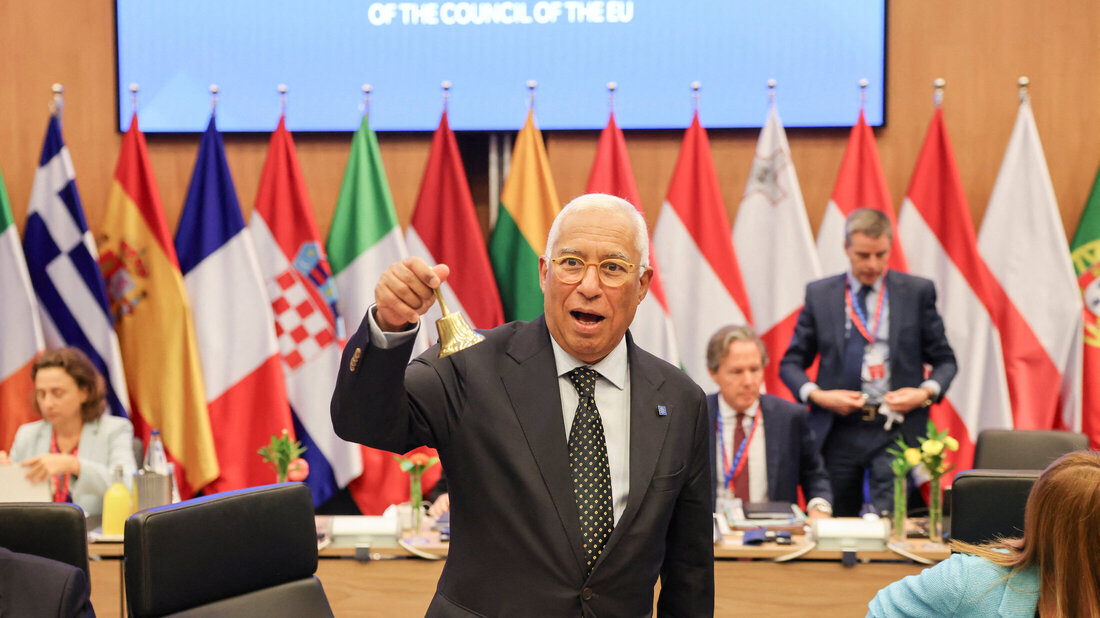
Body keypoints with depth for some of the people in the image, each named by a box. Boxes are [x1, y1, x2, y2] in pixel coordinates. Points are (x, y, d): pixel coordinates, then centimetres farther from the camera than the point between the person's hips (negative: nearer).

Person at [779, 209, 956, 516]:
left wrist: (926, 392, -11)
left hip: (895, 433, -1)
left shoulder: (918, 292, 5)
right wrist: (817, 395, -9)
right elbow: (791, 363, 9)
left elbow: (944, 360, 9)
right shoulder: (819, 294, 7)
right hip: (838, 431, 2)